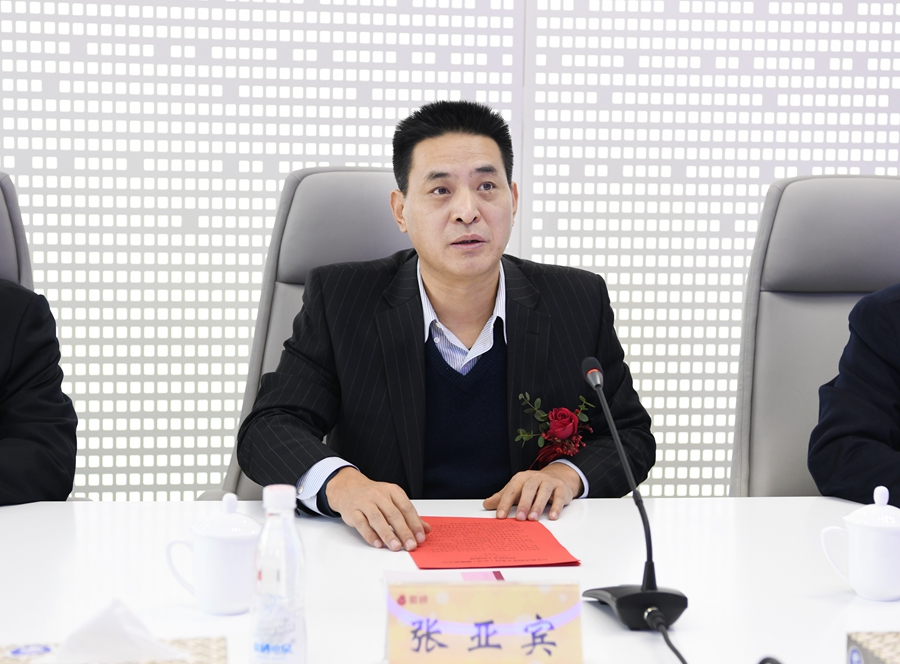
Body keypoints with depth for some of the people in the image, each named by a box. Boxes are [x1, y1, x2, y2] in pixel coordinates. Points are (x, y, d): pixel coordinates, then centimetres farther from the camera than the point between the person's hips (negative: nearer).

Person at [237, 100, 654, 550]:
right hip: (388, 548, -3)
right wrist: (341, 484, -28)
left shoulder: (580, 302, 4)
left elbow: (631, 435, 12)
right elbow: (268, 428, -7)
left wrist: (568, 473, -10)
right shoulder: (338, 301, -1)